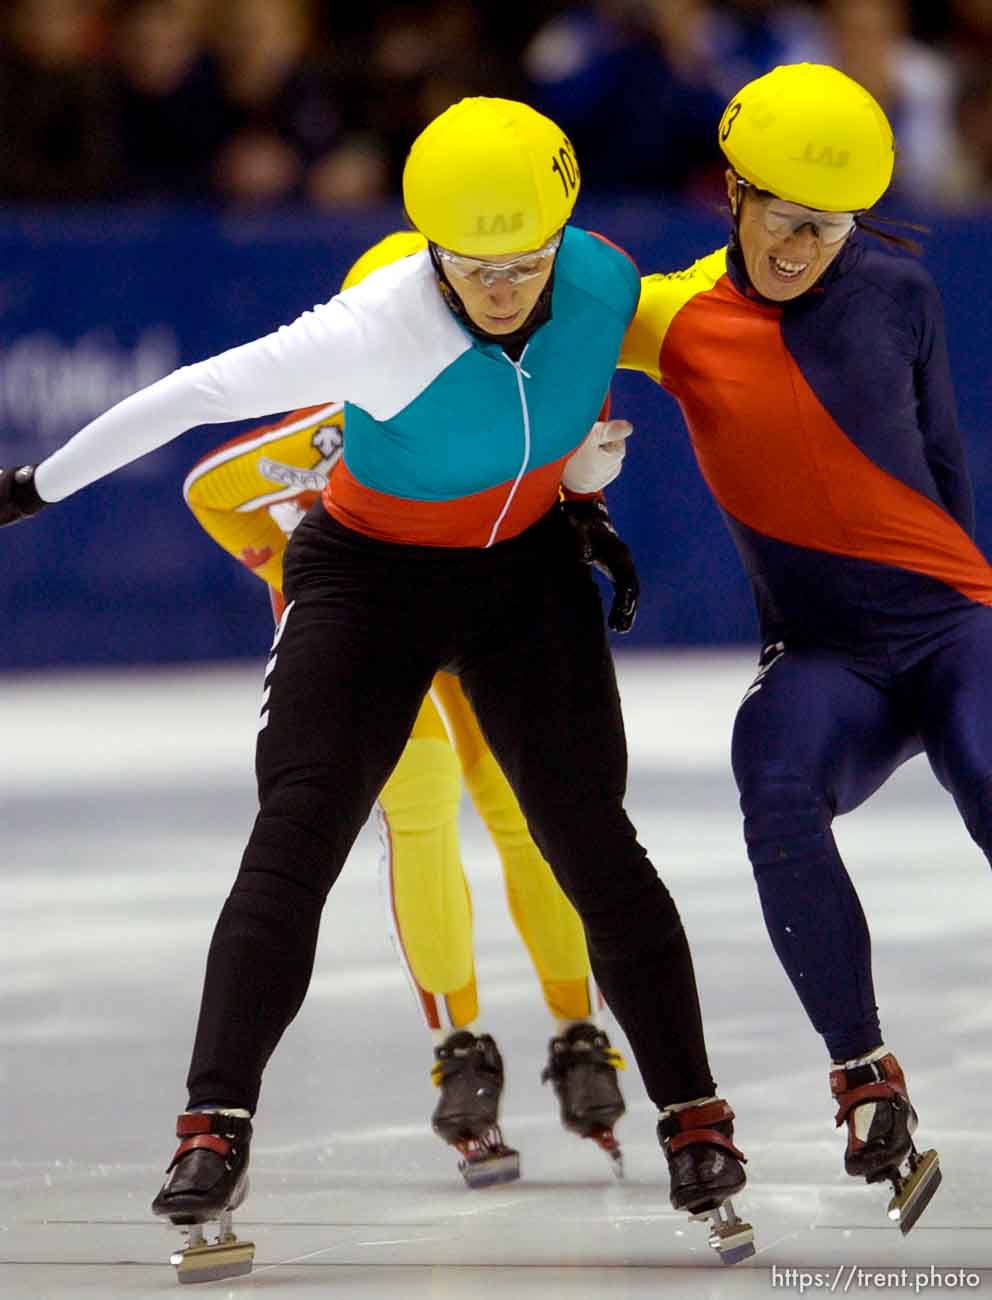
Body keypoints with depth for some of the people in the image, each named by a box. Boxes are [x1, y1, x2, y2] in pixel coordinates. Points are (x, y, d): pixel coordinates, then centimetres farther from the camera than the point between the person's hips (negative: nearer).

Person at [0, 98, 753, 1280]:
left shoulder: (604, 285, -18)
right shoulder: (376, 328, -31)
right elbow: (193, 396, -24)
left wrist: (582, 504, 8)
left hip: (528, 572, 3)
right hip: (368, 573, -3)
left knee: (591, 840, -3)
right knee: (296, 834, -15)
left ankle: (693, 1118, 8)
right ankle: (215, 1130, -15)